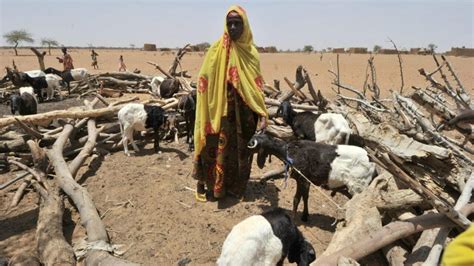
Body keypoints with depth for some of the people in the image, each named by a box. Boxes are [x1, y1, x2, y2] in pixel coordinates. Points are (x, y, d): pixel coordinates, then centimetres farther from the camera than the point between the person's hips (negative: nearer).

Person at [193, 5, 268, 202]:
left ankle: (235, 186, 30)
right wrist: (206, 117, -12)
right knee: (218, 149, 4)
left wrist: (263, 115, -5)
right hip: (221, 113, -3)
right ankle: (205, 184, 22)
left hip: (244, 115, 4)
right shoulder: (216, 50, -5)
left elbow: (257, 87, 5)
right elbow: (204, 82, -6)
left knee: (241, 151, 12)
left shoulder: (251, 52, 5)